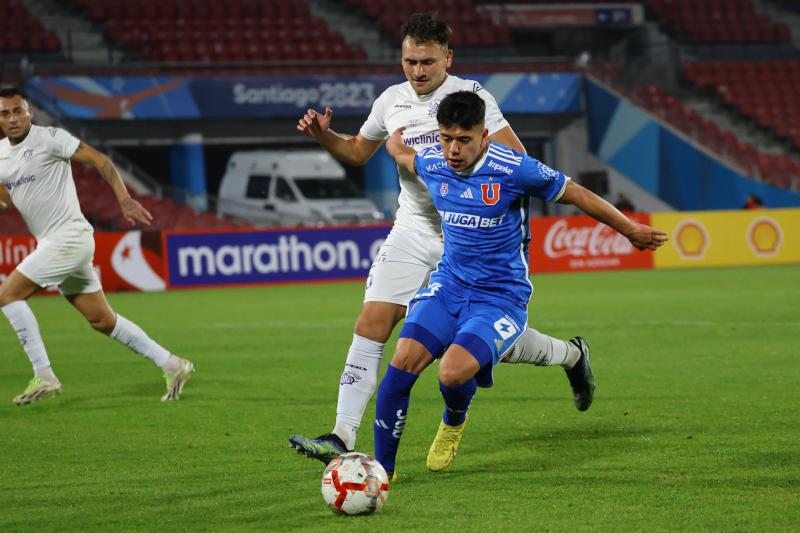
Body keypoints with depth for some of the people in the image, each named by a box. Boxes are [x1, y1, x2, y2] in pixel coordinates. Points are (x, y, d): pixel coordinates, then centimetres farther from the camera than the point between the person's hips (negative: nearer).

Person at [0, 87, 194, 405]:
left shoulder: (49, 138, -9)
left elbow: (99, 160, -9)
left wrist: (124, 199, -18)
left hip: (68, 237, -8)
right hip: (50, 244, 8)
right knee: (102, 320, 10)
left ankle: (44, 376, -11)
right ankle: (171, 365, 16)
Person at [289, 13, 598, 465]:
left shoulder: (470, 96, -9)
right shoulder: (391, 102, 5)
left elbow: (518, 160, -12)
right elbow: (358, 152, 22)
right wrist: (323, 135, 4)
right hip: (413, 233, 4)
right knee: (372, 323, -13)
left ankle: (571, 356, 35)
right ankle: (343, 437, -14)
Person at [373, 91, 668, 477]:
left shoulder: (514, 169, -17)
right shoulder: (430, 163, -5)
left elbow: (577, 195, -4)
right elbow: (399, 151, 21)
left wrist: (632, 231, 6)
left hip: (501, 296, -4)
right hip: (449, 284, 4)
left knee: (452, 372, -26)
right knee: (403, 361, -19)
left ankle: (454, 420, 13)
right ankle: (381, 469, -5)